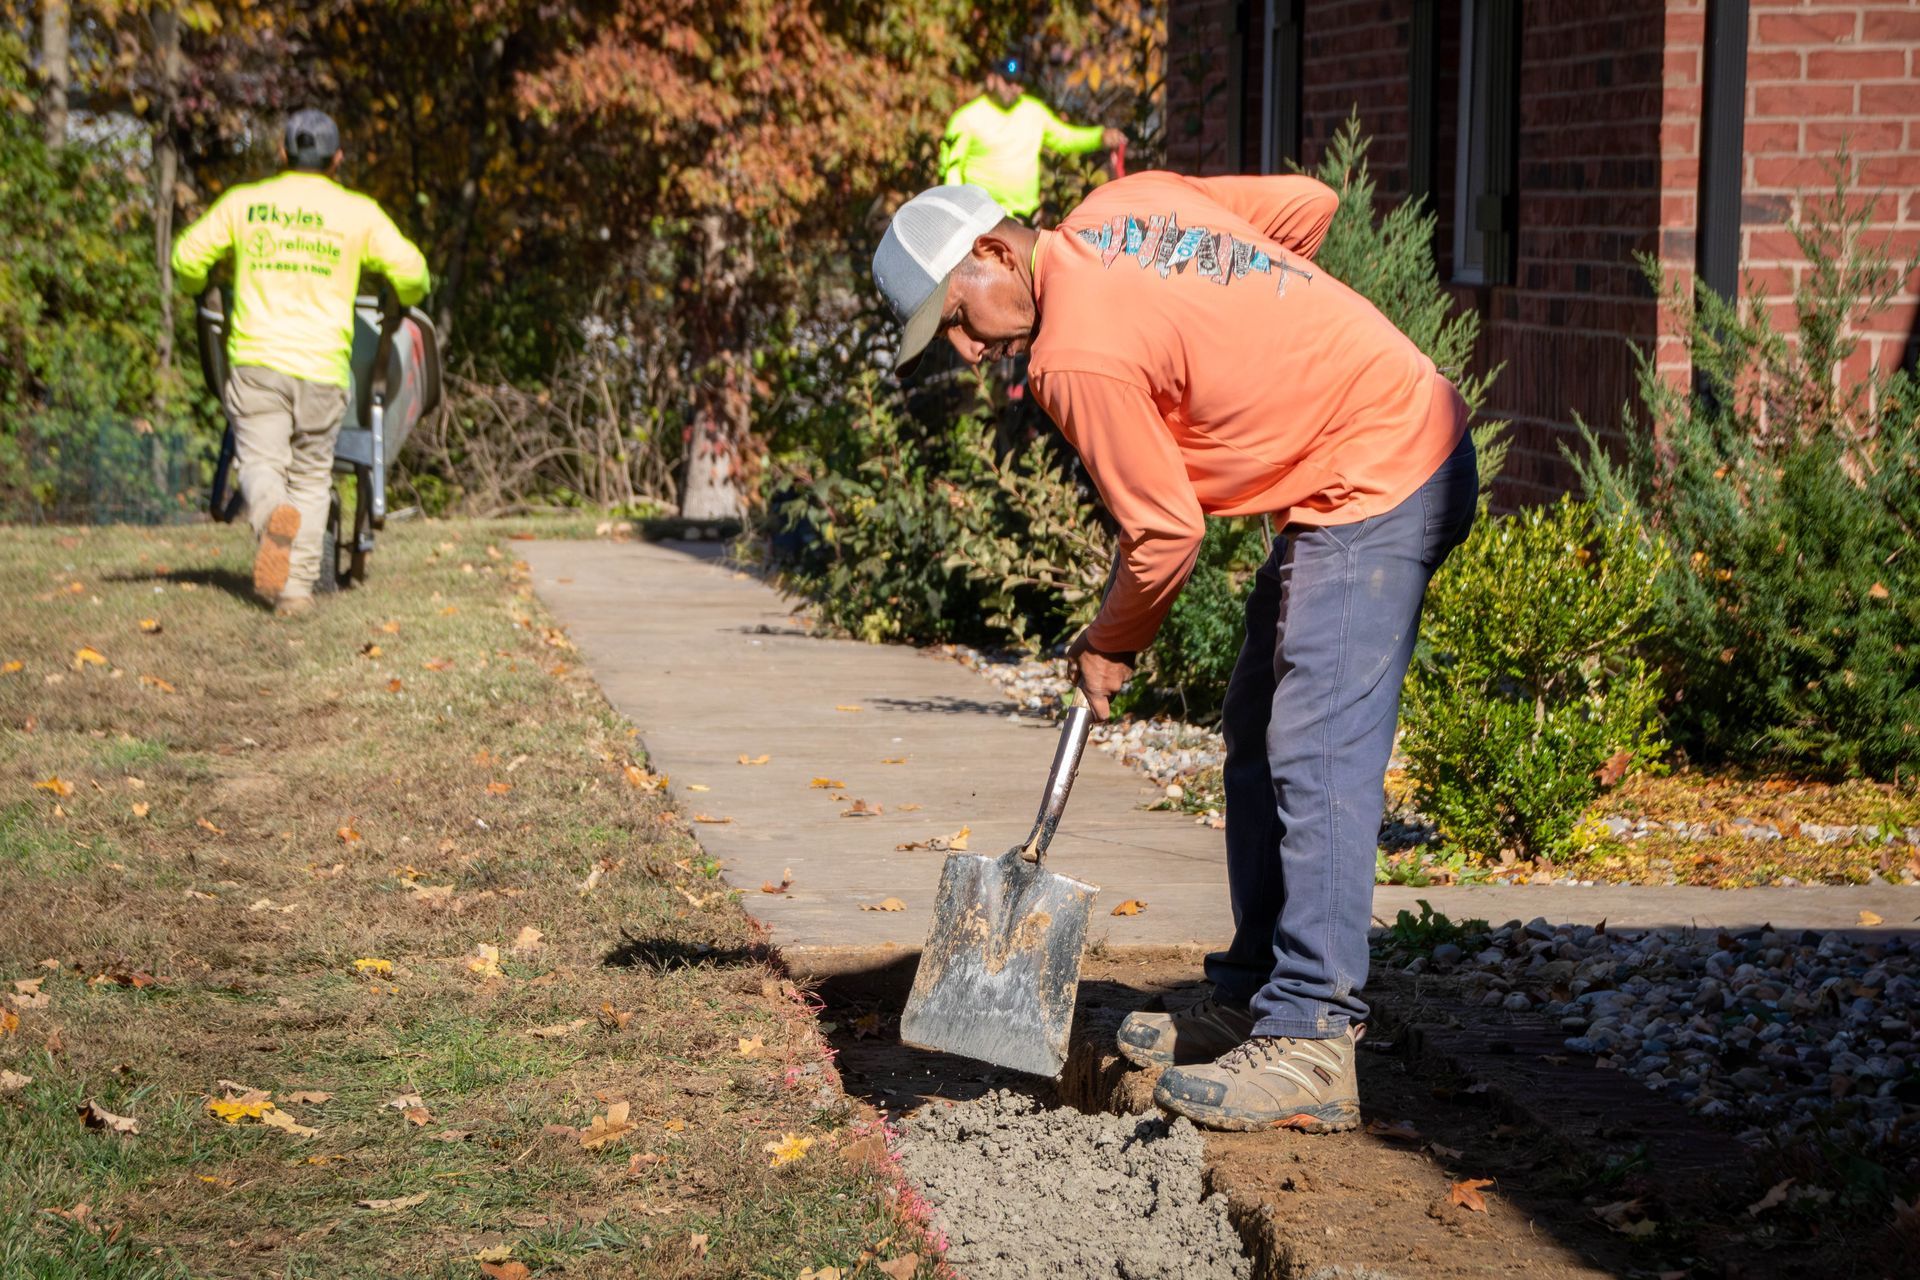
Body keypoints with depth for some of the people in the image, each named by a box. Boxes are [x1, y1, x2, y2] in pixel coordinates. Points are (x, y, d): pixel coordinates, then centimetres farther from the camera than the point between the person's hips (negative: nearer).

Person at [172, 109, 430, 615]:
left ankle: (274, 514, -35)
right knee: (311, 474, 11)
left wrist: (197, 290, 31)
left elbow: (187, 256, 8)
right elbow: (410, 271, 1)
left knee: (261, 462, 0)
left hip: (256, 358, 0)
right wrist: (408, 299, 24)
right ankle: (297, 586, 2)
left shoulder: (243, 203, 8)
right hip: (323, 364, 0)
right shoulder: (358, 213, 5)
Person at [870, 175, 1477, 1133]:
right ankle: (1250, 1005, 19)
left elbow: (1168, 530, -14)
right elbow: (1309, 203, 13)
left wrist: (1108, 647, 4)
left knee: (1316, 760, -14)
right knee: (1260, 741, 13)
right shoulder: (1121, 206, 5)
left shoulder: (1078, 358, -21)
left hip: (1378, 488, -11)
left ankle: (1310, 1046, -15)